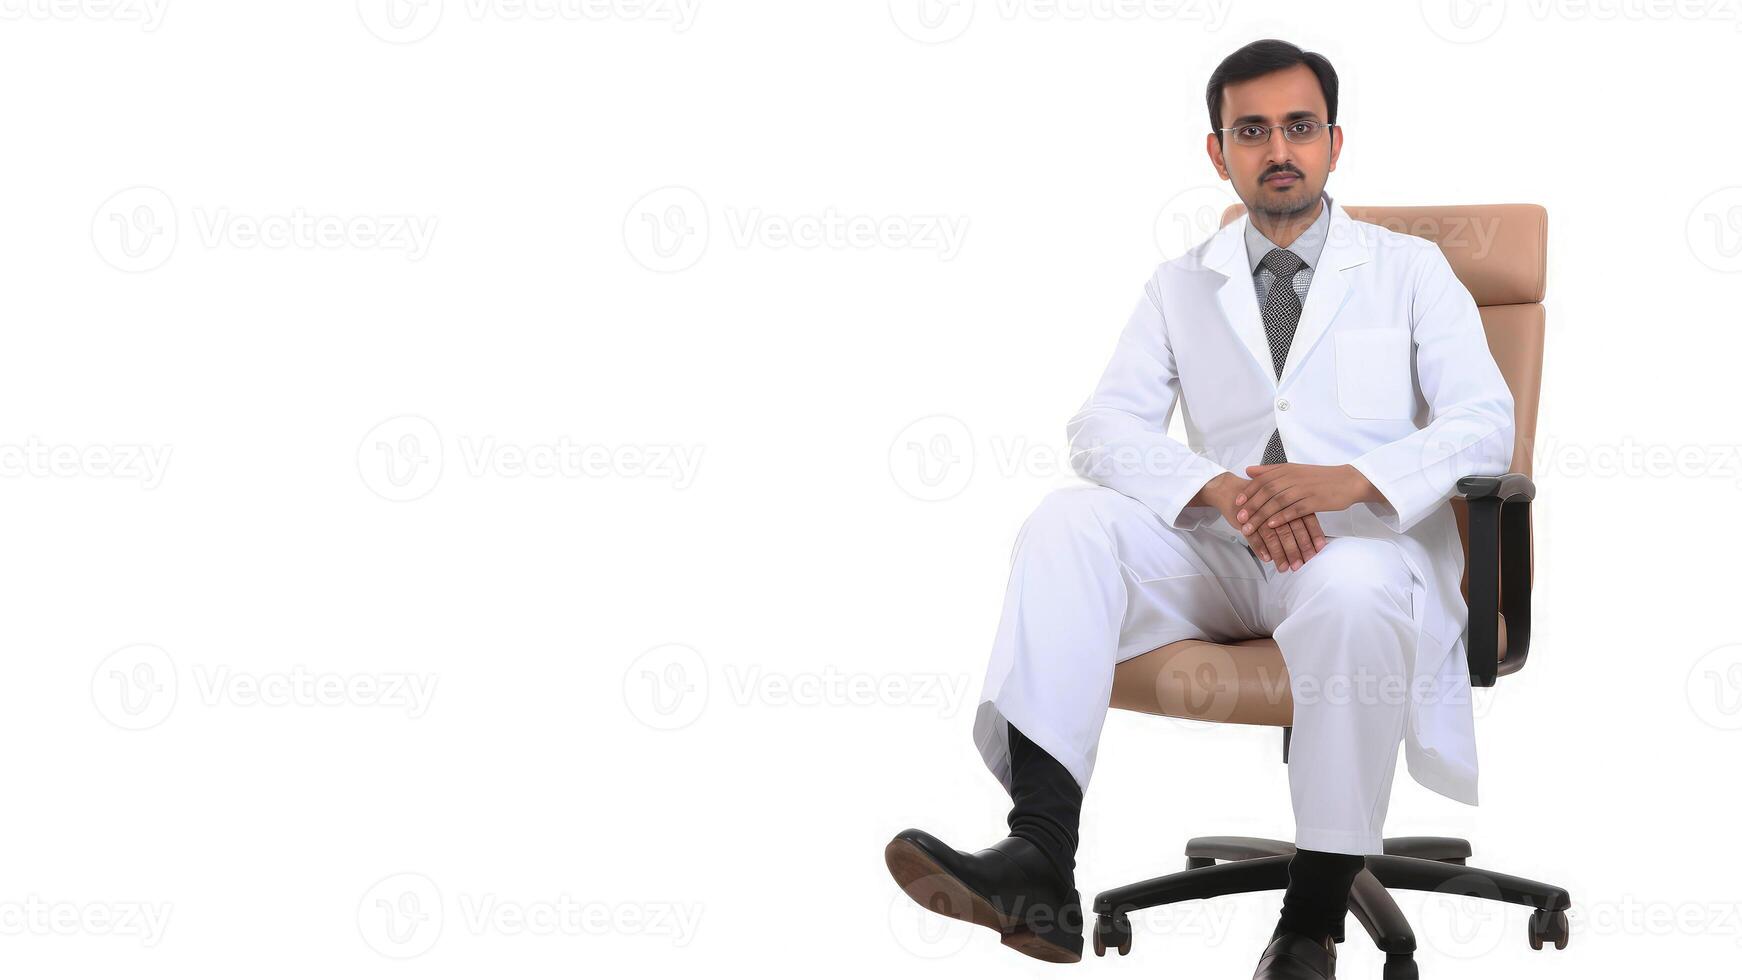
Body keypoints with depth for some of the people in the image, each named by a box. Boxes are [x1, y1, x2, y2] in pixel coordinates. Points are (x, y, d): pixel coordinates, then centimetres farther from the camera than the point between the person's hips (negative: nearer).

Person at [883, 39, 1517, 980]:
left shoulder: (1409, 270, 13)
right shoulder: (1180, 285, 19)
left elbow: (1484, 424, 0)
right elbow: (1104, 425, 5)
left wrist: (1349, 479, -20)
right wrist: (1221, 490, -17)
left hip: (1362, 543, -3)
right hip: (1221, 552, 3)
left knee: (1353, 589, -39)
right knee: (1068, 521, -25)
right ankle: (1038, 861, -39)